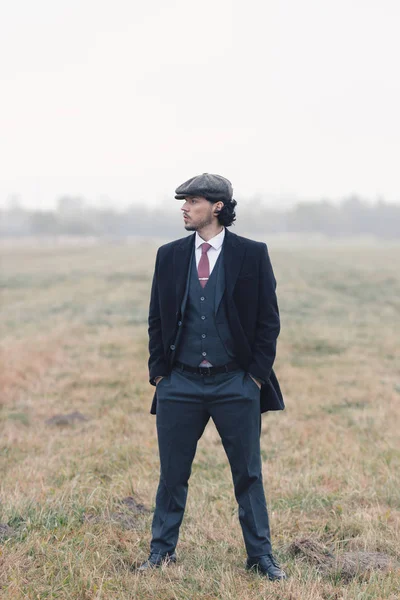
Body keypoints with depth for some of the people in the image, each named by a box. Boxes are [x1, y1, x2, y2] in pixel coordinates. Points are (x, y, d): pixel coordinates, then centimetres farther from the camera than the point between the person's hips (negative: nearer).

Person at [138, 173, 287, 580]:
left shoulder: (252, 255, -1)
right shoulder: (169, 255, 6)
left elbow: (268, 320, 1)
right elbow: (156, 319, 11)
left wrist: (257, 375, -4)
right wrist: (157, 373, 4)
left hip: (236, 384, -2)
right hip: (180, 383, 2)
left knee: (248, 474, 6)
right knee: (172, 474, 8)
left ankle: (260, 556, 17)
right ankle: (162, 551, 22)